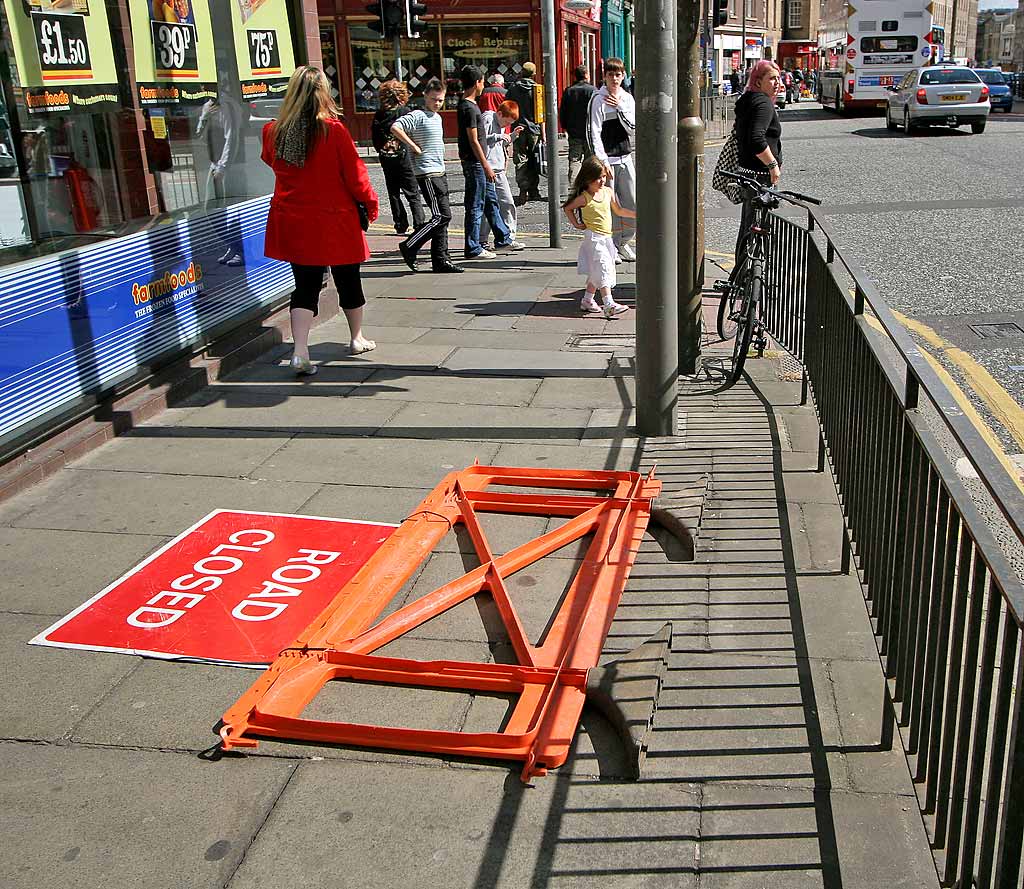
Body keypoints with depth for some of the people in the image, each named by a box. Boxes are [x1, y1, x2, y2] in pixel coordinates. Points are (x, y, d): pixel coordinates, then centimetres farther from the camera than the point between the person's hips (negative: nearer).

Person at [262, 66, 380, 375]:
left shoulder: (273, 132, -5)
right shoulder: (333, 129, -16)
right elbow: (355, 174, -9)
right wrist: (370, 202, 6)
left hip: (293, 221, 3)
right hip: (335, 219, -3)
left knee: (305, 285, 7)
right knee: (348, 280, 17)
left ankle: (300, 352, -8)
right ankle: (357, 339, 34)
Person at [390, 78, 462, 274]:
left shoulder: (437, 117, 18)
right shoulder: (418, 116, -10)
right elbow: (395, 128, -23)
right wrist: (414, 147, -18)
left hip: (439, 173, 9)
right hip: (427, 174, -9)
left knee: (443, 217, 8)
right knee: (442, 216, -13)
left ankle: (440, 259, 12)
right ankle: (409, 247, -5)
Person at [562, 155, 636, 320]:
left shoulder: (608, 192, 6)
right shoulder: (584, 198, -10)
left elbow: (619, 210, 18)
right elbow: (567, 208, 5)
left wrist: (636, 214, 11)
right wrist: (576, 224, 1)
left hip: (606, 238, 7)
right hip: (593, 238, -7)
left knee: (596, 272, 13)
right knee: (603, 269, -16)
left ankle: (587, 300, 27)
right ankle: (609, 305, -23)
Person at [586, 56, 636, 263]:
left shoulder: (628, 99, 11)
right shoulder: (598, 99, -5)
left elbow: (632, 129, 1)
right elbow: (594, 133, -11)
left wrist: (620, 107, -8)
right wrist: (603, 161, -17)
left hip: (625, 158, 5)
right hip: (606, 158, -5)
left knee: (633, 204, 5)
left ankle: (622, 242, 23)